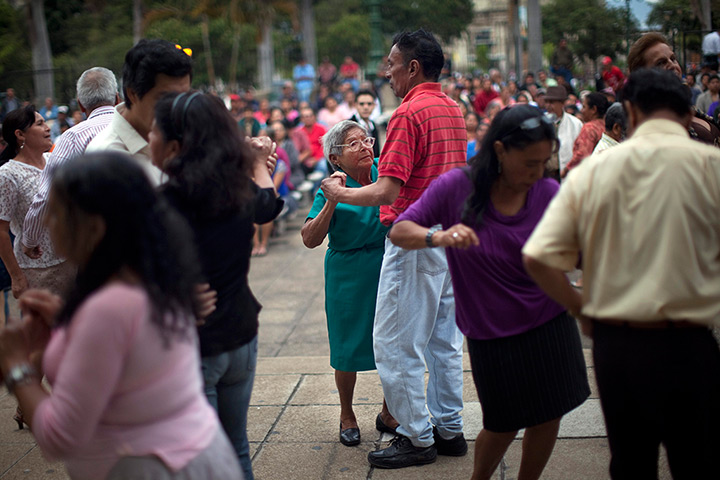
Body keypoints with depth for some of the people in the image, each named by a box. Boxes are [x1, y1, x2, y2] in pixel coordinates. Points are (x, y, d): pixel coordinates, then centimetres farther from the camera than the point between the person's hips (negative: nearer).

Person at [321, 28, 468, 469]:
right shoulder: (454, 110, 11)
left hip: (414, 240, -9)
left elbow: (388, 190, -22)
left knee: (396, 345, 1)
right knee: (444, 339, 16)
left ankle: (418, 438, 8)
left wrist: (340, 194, -7)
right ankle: (449, 429, 24)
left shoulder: (409, 113, -16)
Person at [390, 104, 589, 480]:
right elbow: (399, 231, -13)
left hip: (550, 322, 3)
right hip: (492, 331, -2)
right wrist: (438, 236, -34)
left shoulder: (549, 193, -7)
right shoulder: (457, 187, -14)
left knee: (548, 416, 10)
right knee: (503, 425, 10)